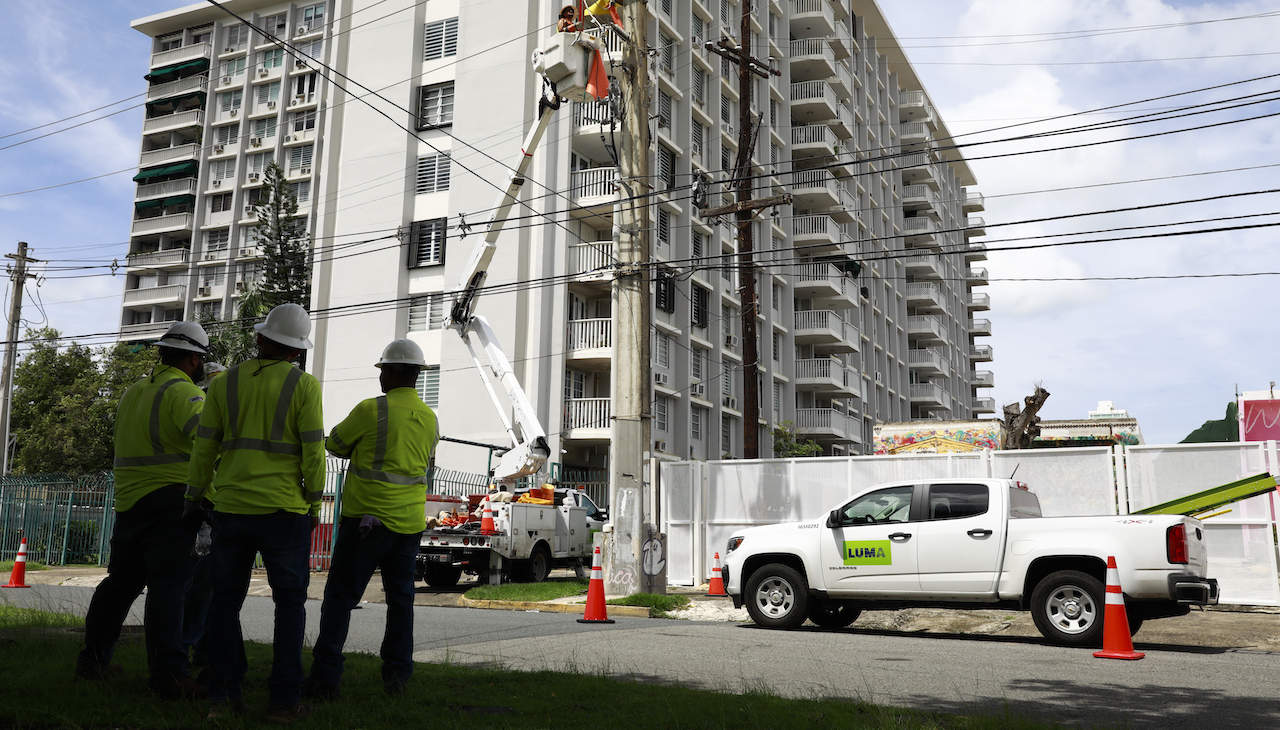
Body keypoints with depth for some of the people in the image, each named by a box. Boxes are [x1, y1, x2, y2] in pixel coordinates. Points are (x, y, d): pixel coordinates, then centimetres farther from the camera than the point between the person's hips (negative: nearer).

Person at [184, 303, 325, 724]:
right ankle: (283, 699, 5)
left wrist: (194, 500, 15)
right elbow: (312, 452, -6)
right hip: (284, 511, -3)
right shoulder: (304, 386, -4)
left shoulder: (224, 383, 5)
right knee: (290, 602, 6)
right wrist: (314, 504, 3)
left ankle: (224, 694, 12)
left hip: (230, 508, 3)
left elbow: (204, 447, 6)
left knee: (226, 600, 13)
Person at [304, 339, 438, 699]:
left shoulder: (372, 410, -11)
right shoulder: (430, 419, 8)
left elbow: (335, 444, 2)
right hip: (411, 521, 6)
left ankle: (325, 677, 1)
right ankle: (397, 676, 17)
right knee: (401, 598, 13)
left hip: (368, 518, -6)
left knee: (340, 597, 1)